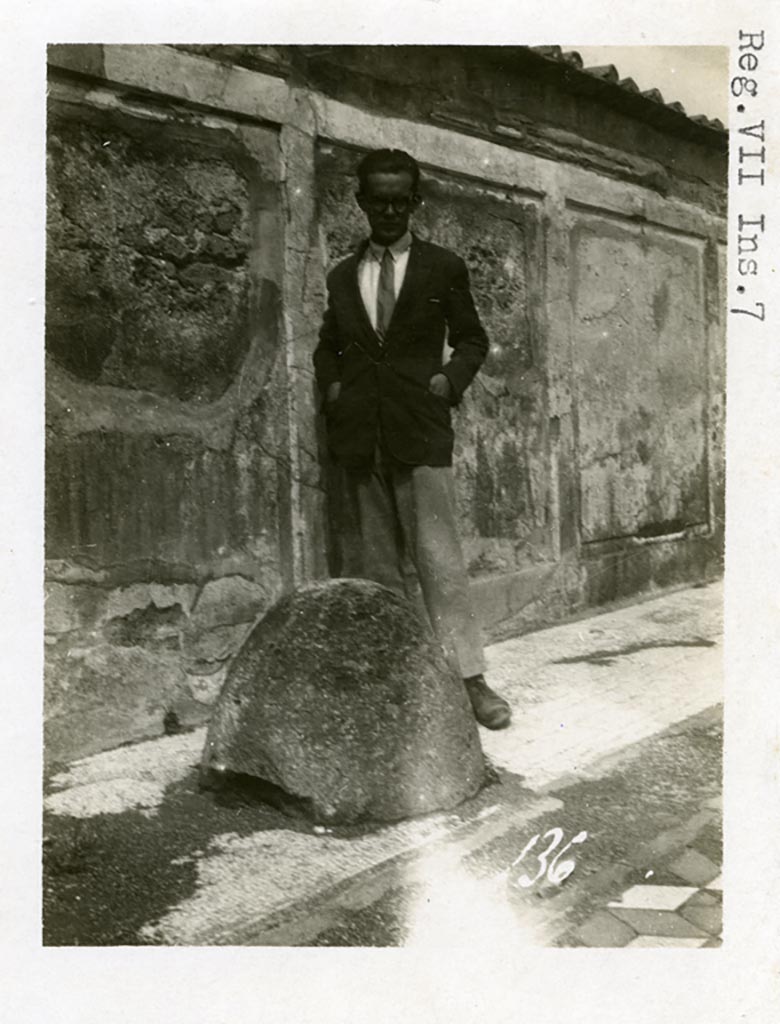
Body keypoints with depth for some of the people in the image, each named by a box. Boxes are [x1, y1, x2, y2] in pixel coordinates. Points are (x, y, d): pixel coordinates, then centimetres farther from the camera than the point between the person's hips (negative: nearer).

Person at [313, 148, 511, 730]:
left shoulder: (443, 268, 8)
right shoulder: (342, 276, 17)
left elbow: (472, 338, 13)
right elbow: (328, 346, 25)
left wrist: (452, 377, -6)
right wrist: (331, 384, 6)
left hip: (421, 428, -3)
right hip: (360, 435, 4)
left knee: (437, 555, -9)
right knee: (381, 562, 6)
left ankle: (470, 677, -4)